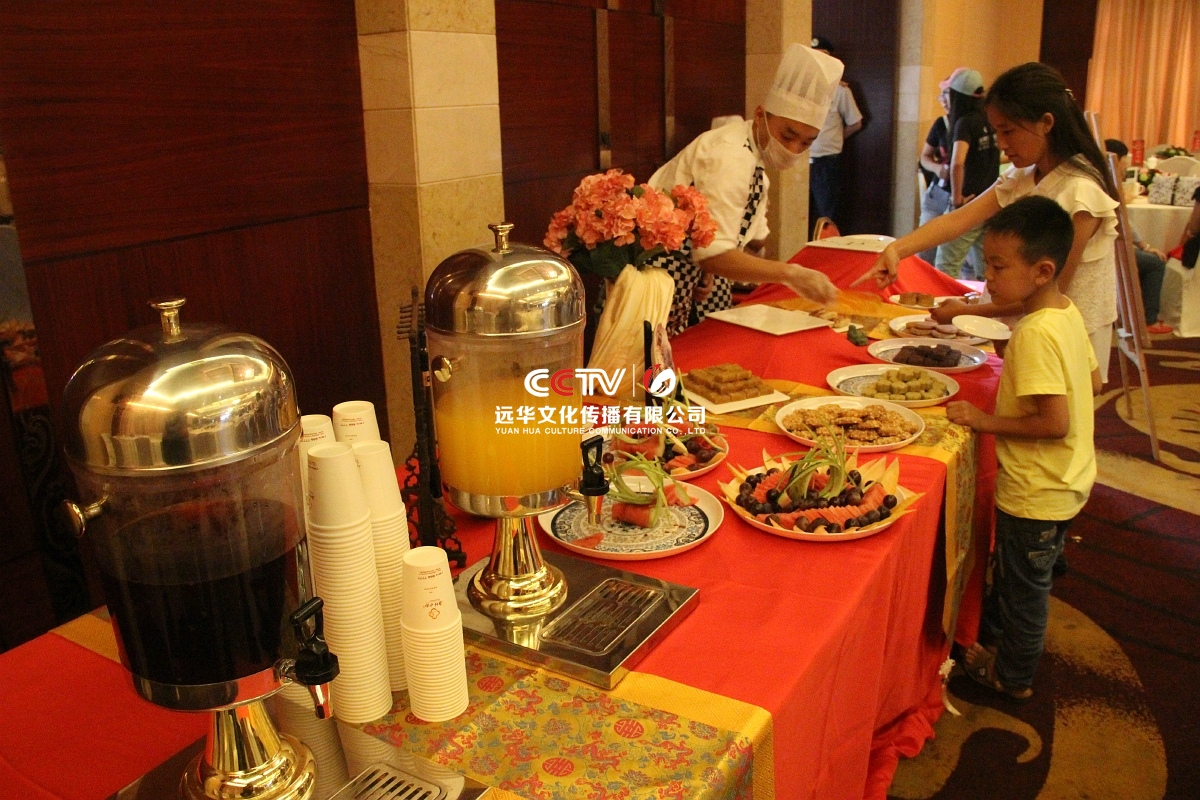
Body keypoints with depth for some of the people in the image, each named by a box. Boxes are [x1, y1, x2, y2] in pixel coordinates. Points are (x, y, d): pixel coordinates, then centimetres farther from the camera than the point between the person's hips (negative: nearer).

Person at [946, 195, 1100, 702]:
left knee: (1025, 587, 12)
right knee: (1010, 571, 27)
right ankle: (992, 640, 48)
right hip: (1067, 481, 9)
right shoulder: (1068, 313, -1)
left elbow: (1054, 422, -30)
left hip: (1036, 492, -9)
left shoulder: (1035, 334, -29)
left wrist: (985, 421, -21)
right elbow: (1092, 380, 12)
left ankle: (1013, 678, 33)